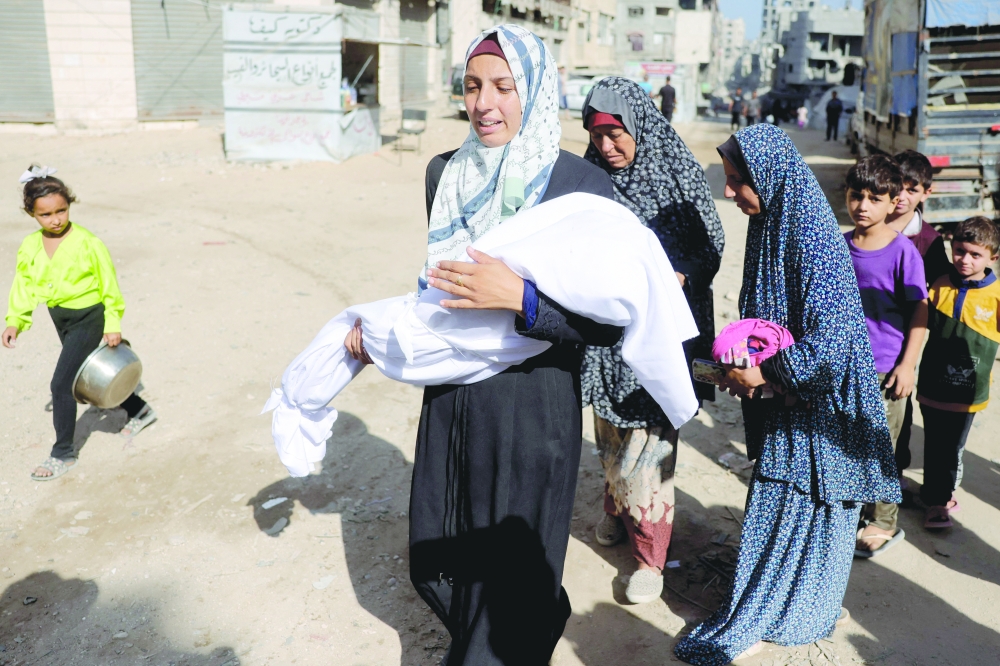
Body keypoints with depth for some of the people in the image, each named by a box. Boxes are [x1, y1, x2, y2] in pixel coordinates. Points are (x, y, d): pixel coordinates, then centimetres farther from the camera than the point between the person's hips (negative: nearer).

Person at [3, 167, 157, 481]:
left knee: (61, 383, -10)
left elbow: (108, 285, -13)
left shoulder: (87, 242, -19)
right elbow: (23, 285, 6)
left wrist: (113, 325, -11)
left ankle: (63, 454, 5)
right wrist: (15, 321, -4)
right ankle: (138, 410, 44)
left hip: (88, 317, -7)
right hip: (60, 318, 7)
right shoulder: (29, 246, -3)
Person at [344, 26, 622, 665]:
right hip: (450, 399, 6)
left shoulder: (584, 185, -13)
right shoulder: (445, 173, 2)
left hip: (532, 408, -5)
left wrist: (520, 297, -28)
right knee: (437, 562, 20)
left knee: (507, 573, 10)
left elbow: (606, 323, -16)